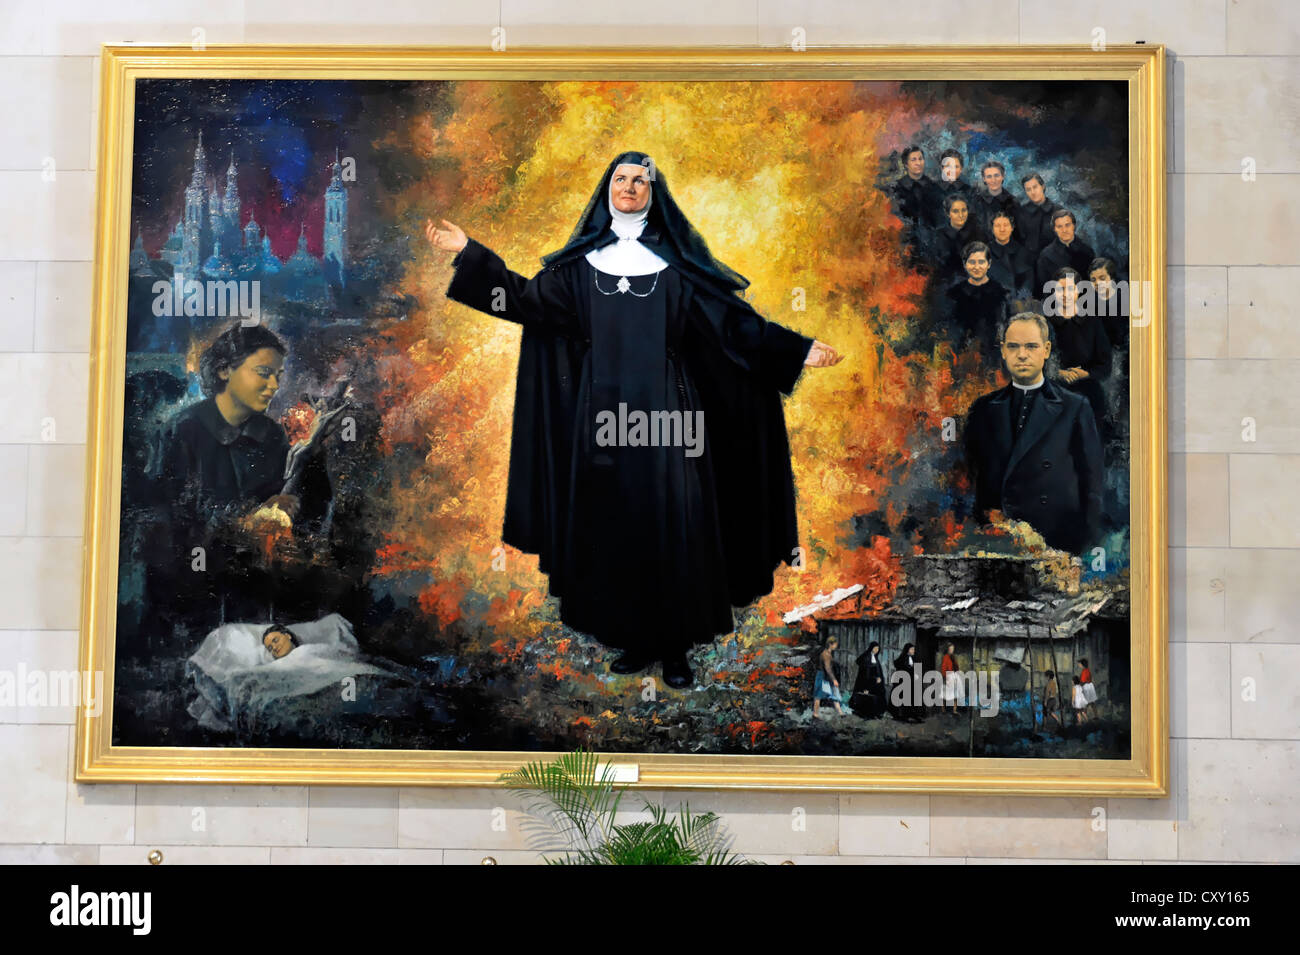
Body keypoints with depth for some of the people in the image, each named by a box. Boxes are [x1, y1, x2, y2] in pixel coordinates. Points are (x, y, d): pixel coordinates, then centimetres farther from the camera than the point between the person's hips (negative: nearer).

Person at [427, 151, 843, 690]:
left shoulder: (675, 260, 5)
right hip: (603, 412, 2)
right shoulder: (582, 260, 11)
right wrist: (469, 253, 2)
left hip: (662, 410, -2)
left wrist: (795, 351, -7)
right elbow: (528, 299, 6)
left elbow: (730, 319, 1)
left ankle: (675, 647, 5)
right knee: (613, 523, 4)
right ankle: (634, 640, 15)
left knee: (669, 525, -4)